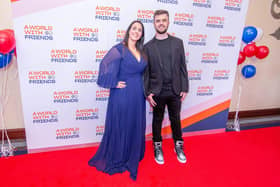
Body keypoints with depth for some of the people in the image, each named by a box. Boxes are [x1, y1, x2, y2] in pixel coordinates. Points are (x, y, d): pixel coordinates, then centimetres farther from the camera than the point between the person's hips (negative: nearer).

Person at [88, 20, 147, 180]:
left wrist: (145, 90, 10)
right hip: (122, 94, -6)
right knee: (119, 126, 7)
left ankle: (133, 156, 37)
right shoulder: (119, 49, -9)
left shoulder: (141, 52, 10)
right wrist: (114, 83, -14)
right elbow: (105, 66, -17)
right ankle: (115, 159, 29)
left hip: (138, 95, 6)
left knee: (136, 126, 15)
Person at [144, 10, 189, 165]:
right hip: (157, 92, -1)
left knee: (175, 119, 15)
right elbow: (145, 72, -2)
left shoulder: (178, 42, 3)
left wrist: (184, 88, 1)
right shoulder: (148, 47, -2)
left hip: (175, 90, 2)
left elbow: (182, 67, 4)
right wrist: (147, 93, -7)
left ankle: (178, 146, 35)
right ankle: (158, 147, 31)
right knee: (157, 120, 13)